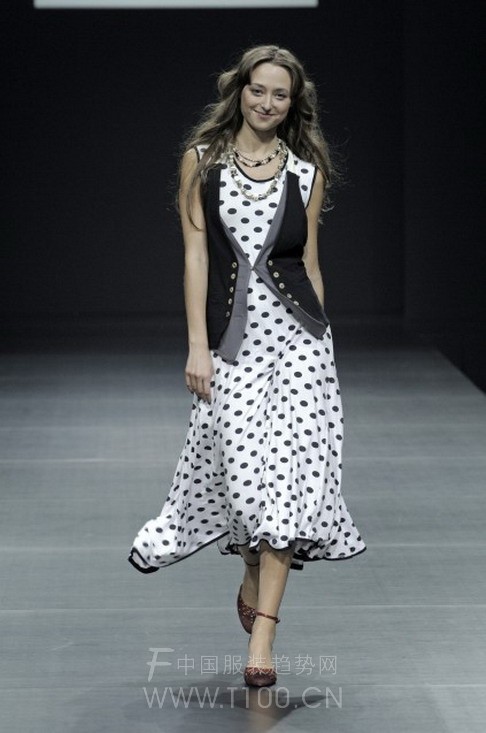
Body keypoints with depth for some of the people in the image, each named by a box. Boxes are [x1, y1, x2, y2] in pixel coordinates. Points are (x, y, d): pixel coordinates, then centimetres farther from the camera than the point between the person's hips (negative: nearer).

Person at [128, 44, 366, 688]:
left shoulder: (307, 170, 8)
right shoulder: (202, 160, 4)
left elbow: (309, 260, 14)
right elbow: (196, 254, 0)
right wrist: (197, 346, -6)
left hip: (295, 330, 1)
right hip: (232, 333, -1)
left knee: (285, 466, -8)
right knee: (243, 465, -6)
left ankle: (262, 637, -7)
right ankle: (254, 570, 29)